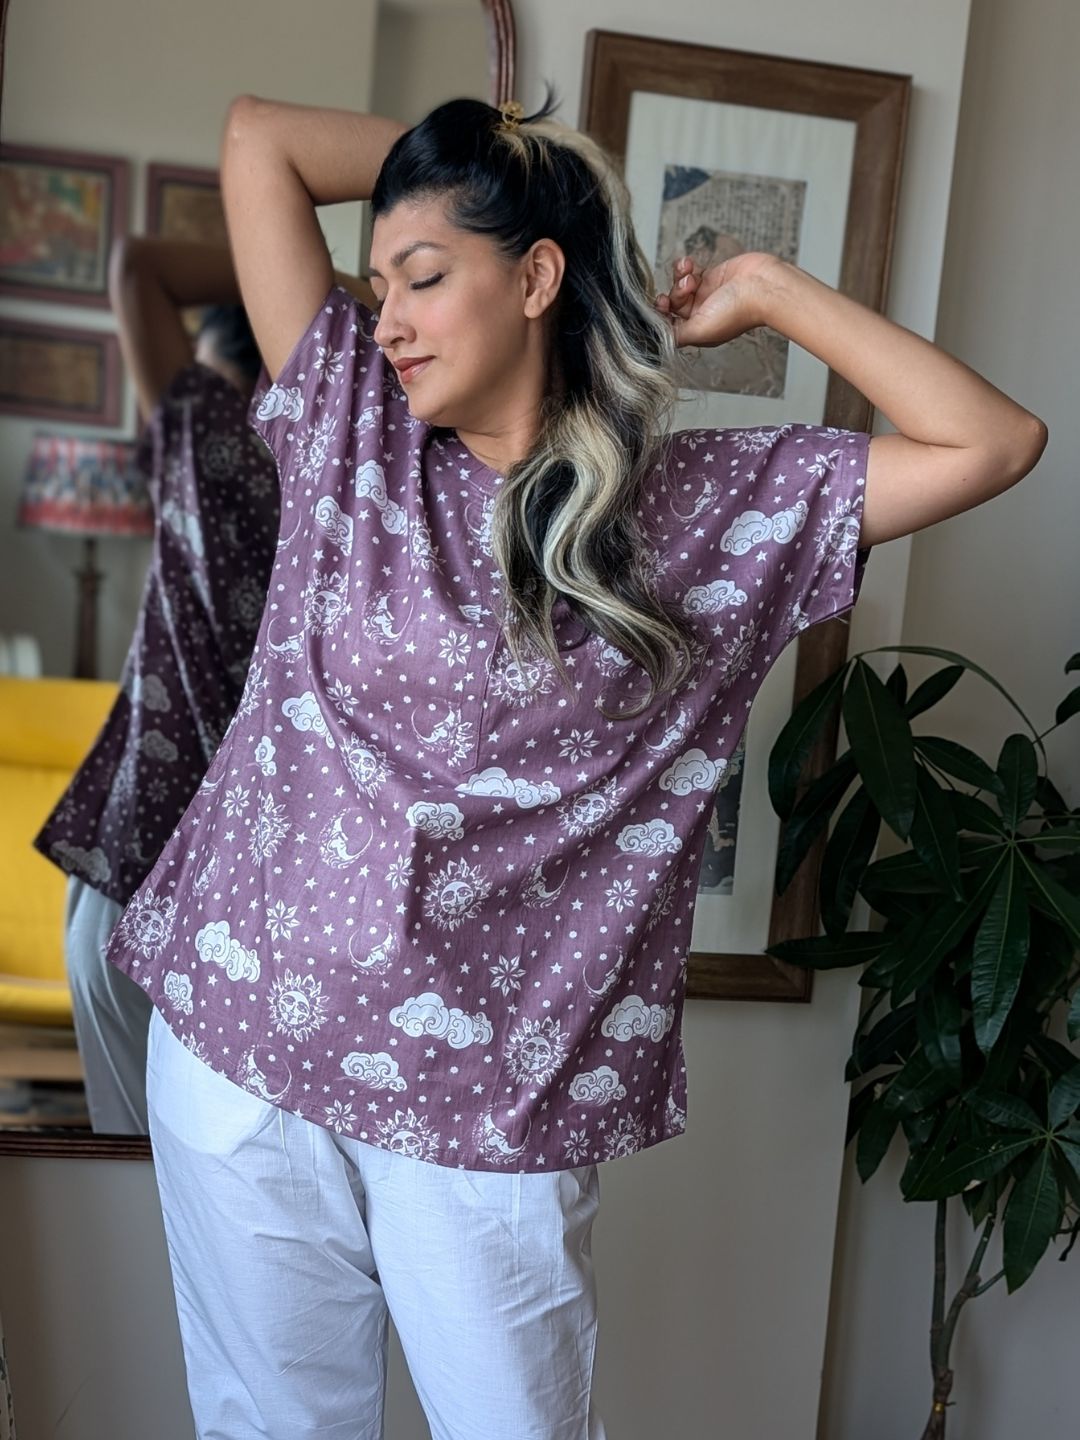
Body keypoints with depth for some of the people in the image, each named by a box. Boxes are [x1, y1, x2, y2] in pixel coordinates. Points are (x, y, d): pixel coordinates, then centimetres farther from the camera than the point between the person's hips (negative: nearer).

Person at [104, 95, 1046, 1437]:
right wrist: (495, 154, 9)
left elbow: (994, 442, -5)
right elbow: (257, 136, 5)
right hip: (241, 1032, 3)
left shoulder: (714, 506, -1)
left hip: (492, 1095, -2)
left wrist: (764, 292, 0)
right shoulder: (351, 429, 5)